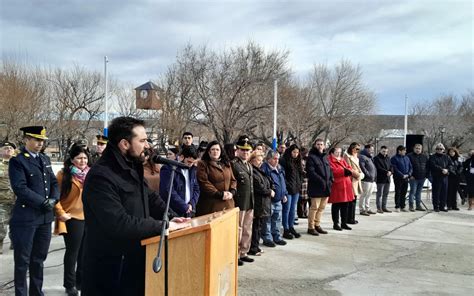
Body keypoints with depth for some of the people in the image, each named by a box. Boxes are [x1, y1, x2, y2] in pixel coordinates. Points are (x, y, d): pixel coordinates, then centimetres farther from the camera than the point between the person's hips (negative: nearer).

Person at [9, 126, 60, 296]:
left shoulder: (45, 159, 14)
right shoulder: (17, 161, -7)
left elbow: (54, 182, 13)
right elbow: (20, 188, -16)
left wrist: (53, 199, -5)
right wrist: (43, 202, -16)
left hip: (45, 217, 6)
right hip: (26, 218, -6)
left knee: (39, 259, 14)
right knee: (22, 260, 5)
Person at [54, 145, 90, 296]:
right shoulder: (63, 174, -8)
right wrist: (61, 213, -12)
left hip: (89, 218, 5)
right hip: (73, 218, -5)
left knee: (85, 252, 14)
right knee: (73, 252, 3)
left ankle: (82, 281, 29)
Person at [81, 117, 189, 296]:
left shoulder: (132, 169, 8)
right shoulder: (101, 177, -24)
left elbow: (150, 198, 17)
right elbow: (119, 225, -31)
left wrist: (171, 218, -1)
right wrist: (163, 226, -24)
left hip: (134, 261, 9)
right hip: (109, 270, -9)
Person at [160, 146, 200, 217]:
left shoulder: (192, 169, 12)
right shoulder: (168, 169, -11)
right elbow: (169, 192, -19)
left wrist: (192, 204, -3)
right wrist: (185, 207, -15)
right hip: (173, 213, -6)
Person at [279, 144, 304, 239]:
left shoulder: (297, 162, 15)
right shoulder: (284, 160, -8)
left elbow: (300, 174, 22)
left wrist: (300, 183, 9)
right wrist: (287, 185, -14)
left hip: (296, 189, 7)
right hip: (288, 189, -7)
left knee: (293, 209, 13)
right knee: (287, 209, -2)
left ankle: (291, 227, 22)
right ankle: (286, 230, 5)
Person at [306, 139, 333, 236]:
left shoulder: (325, 157, 19)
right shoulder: (311, 157, -5)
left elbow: (329, 170, 20)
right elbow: (310, 172, -14)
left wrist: (330, 180, 3)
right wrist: (321, 180, -19)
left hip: (326, 187, 7)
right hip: (316, 187, -7)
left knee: (322, 207, 12)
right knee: (314, 207, -5)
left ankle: (317, 225, 22)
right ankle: (311, 227, 4)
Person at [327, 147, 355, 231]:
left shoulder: (342, 160, 20)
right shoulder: (329, 161, -5)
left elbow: (349, 168, 10)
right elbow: (333, 171, -18)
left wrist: (348, 170, -13)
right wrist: (343, 171, -17)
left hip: (345, 185, 8)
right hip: (336, 186, -8)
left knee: (345, 206, 11)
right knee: (336, 206, 0)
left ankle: (344, 223, 20)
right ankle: (335, 224, 8)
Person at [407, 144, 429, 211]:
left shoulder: (424, 157, 13)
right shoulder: (409, 156, -3)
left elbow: (427, 166, 17)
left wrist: (426, 175, 7)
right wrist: (410, 175, -12)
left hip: (422, 178, 5)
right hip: (414, 178, -5)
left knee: (419, 192, 12)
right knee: (413, 191, -5)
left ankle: (418, 205, 18)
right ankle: (411, 206, 0)